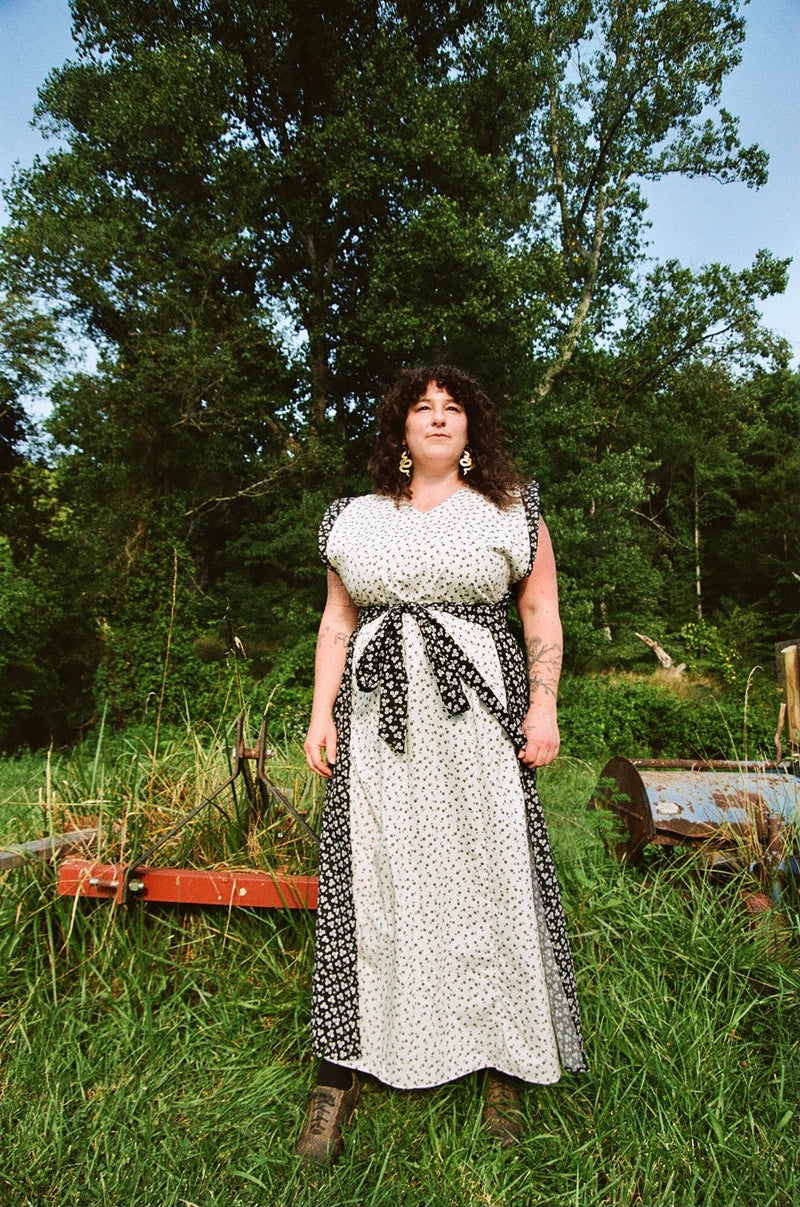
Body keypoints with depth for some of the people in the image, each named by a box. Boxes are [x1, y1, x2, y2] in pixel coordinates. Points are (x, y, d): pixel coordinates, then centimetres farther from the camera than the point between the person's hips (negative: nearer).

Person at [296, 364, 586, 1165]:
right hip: (379, 718, 2)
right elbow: (336, 623, 13)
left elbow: (542, 616, 7)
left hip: (477, 716, -1)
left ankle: (504, 1068, 20)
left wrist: (544, 707, -4)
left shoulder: (510, 511, 10)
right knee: (366, 881, 2)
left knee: (490, 880, 2)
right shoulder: (357, 520, 15)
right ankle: (341, 1076, 15)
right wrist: (322, 712, 3)